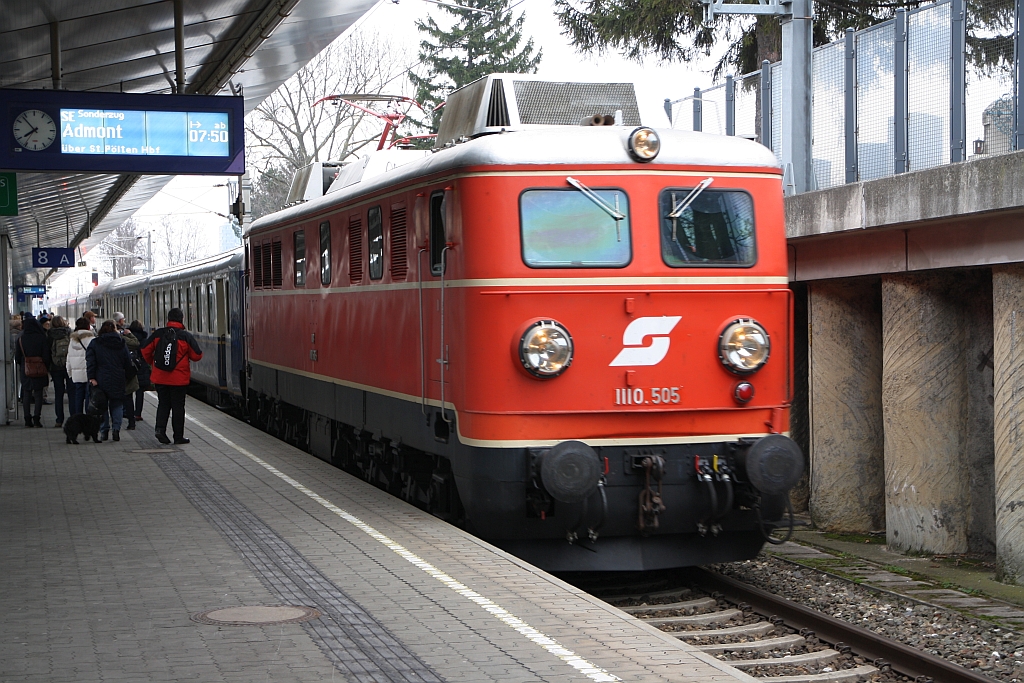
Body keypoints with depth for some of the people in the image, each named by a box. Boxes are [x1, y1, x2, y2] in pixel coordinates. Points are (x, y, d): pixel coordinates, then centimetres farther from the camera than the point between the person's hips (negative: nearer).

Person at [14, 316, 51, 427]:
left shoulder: (21, 339, -1)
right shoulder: (42, 338, -7)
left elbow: (17, 357, 2)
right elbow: (46, 356, -7)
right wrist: (47, 369, 5)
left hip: (25, 371, 2)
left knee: (26, 394, 8)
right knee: (38, 394, 4)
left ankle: (27, 419, 5)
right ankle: (36, 419, -3)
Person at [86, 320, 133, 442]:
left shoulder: (95, 344, 0)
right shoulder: (121, 344, 5)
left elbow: (90, 362, -7)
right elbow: (128, 363, 7)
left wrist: (91, 377, -8)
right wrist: (127, 377, 16)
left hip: (101, 380, -1)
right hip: (118, 380, 1)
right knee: (117, 404, 8)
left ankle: (104, 431, 5)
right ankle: (116, 428, -6)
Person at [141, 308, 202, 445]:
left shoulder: (158, 334, -2)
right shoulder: (186, 336, -8)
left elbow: (145, 351, 4)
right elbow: (197, 355, -4)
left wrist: (153, 363, 22)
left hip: (160, 377, 2)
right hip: (179, 379, -2)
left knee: (163, 404, 14)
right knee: (178, 406, 5)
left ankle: (160, 428, -5)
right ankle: (178, 436, 7)